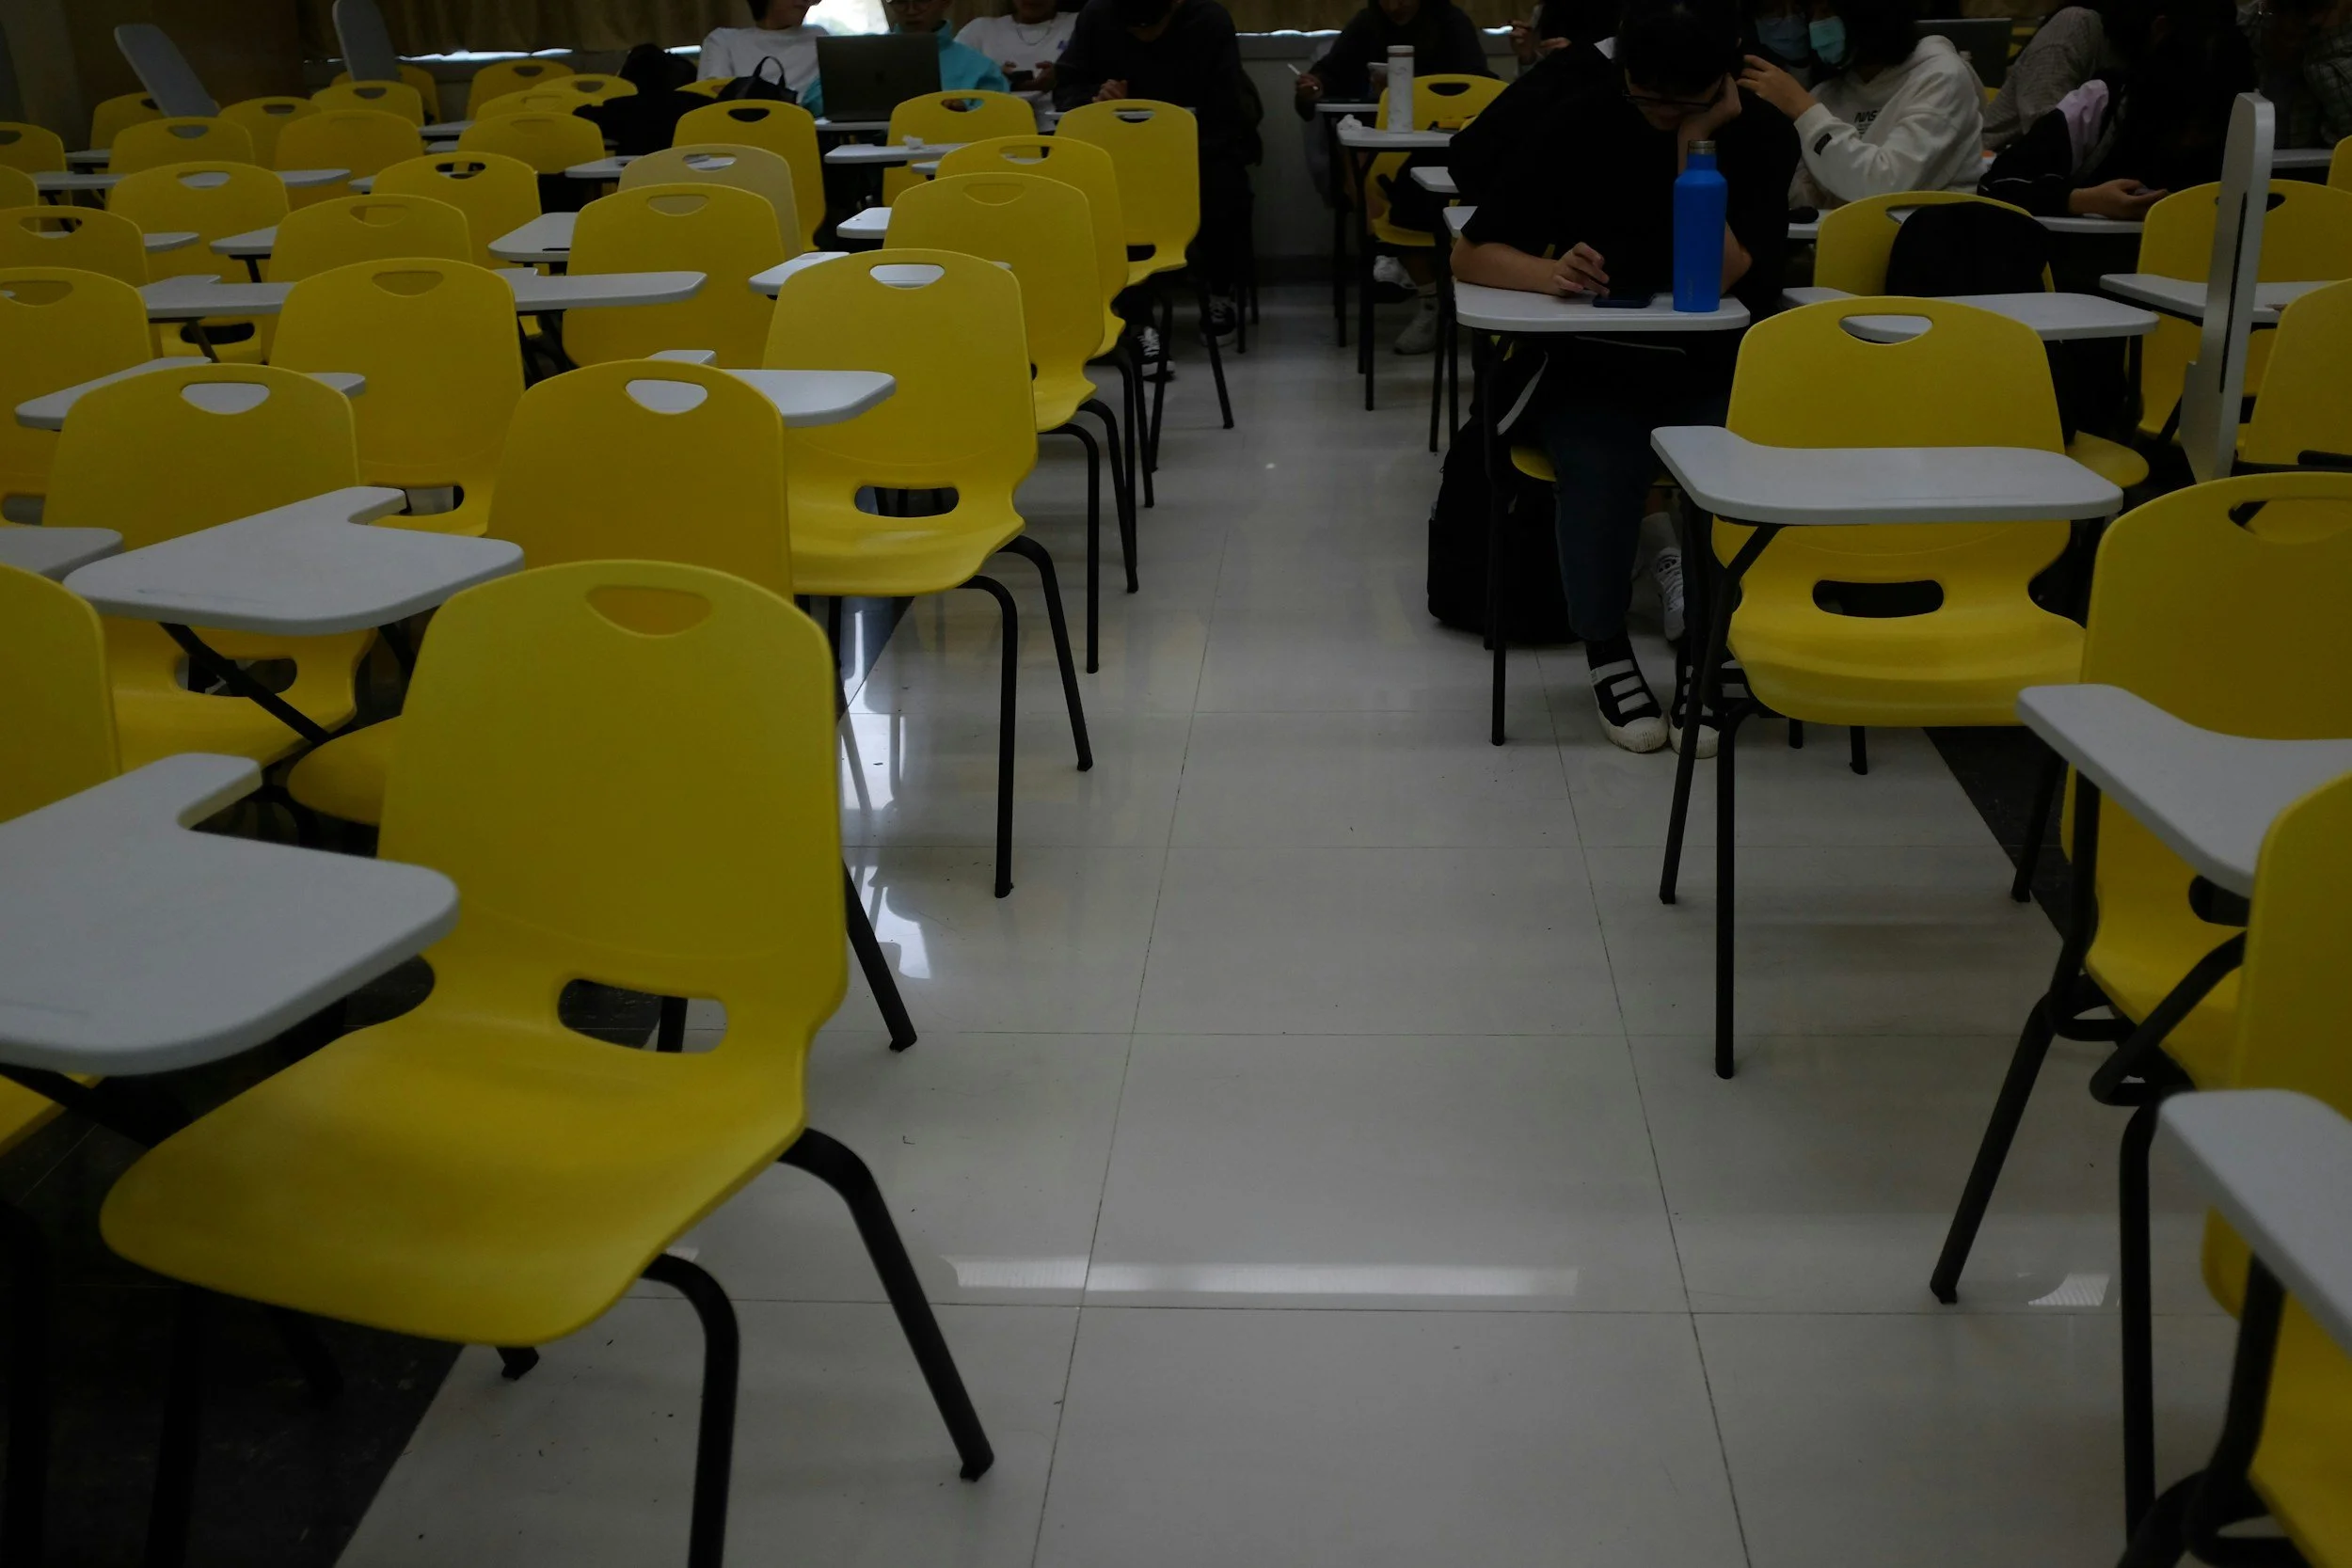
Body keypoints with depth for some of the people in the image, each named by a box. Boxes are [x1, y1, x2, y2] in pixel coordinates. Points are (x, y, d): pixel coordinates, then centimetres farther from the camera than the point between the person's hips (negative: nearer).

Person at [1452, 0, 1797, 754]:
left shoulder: (1762, 137, -5)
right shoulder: (1581, 123, -5)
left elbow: (1715, 277, -19)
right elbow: (1469, 254, -7)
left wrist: (1696, 143, -20)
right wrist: (1550, 271, -27)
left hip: (1713, 372, 1)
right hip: (1593, 368, 0)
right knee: (1602, 469, -33)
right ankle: (1606, 651, -7)